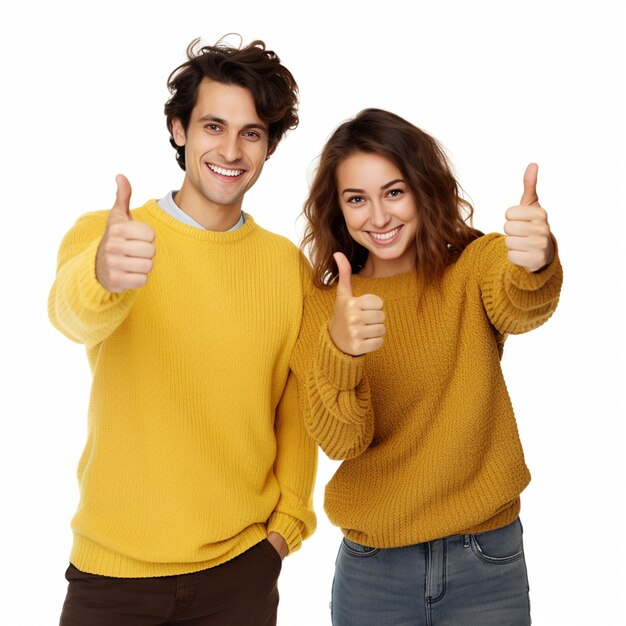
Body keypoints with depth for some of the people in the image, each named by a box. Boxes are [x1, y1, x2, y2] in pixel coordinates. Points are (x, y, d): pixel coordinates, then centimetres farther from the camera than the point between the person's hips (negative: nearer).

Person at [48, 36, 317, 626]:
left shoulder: (289, 265, 0)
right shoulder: (98, 234, -8)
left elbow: (296, 412, 7)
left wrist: (287, 522, -1)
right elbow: (71, 313, -29)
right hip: (112, 569, -1)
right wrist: (103, 276, -50)